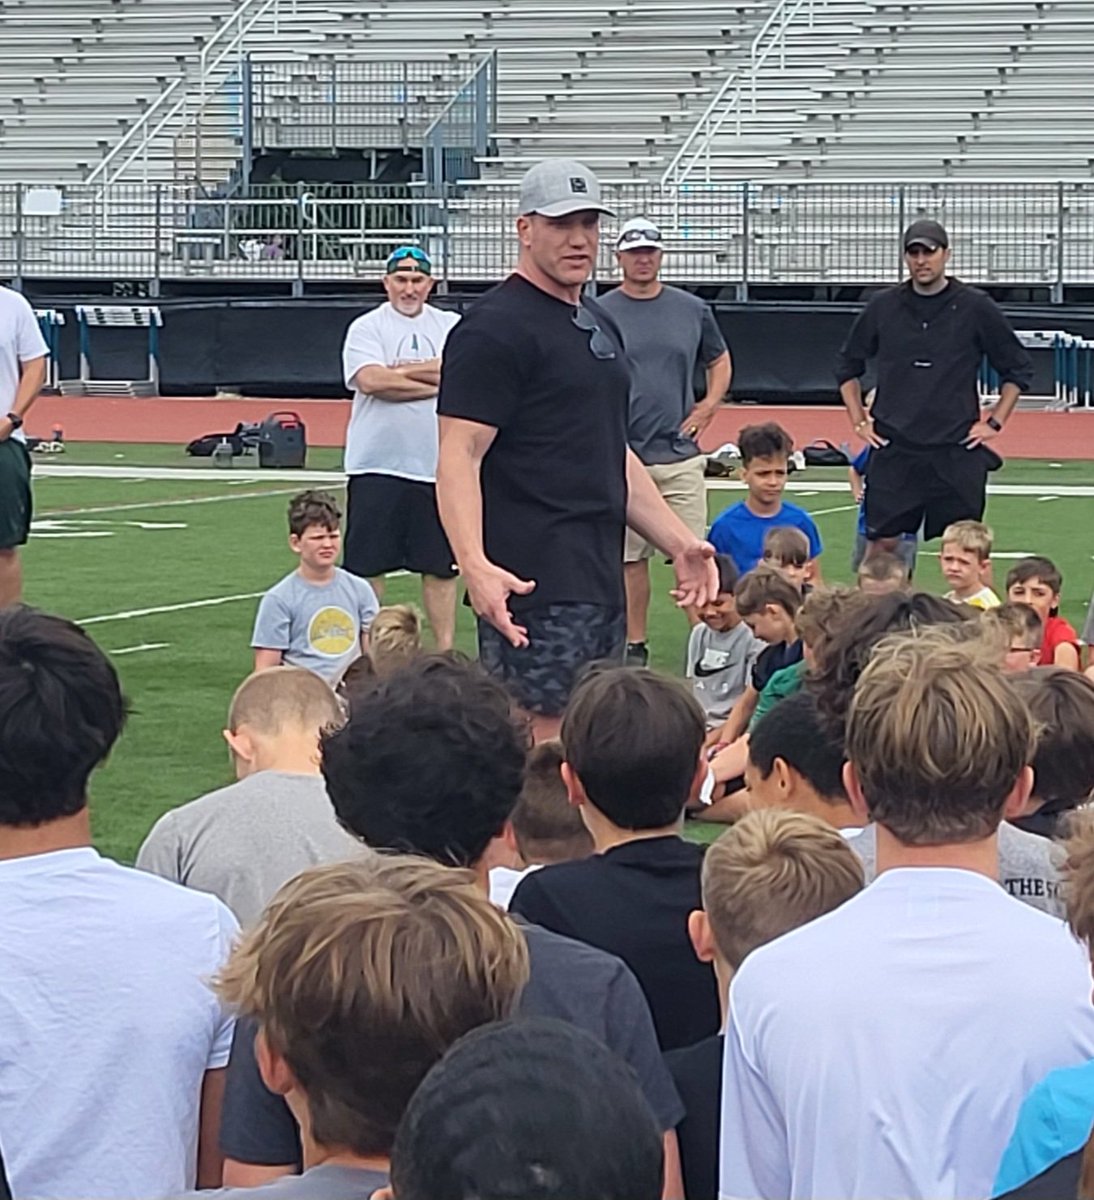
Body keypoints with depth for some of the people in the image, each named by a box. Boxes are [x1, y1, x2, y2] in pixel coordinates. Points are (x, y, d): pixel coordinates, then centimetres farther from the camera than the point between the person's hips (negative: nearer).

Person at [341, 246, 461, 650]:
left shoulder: (451, 327, 10)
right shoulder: (366, 328, 2)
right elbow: (371, 380, -16)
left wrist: (400, 371, -9)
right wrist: (437, 381, -10)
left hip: (437, 465, 2)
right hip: (376, 465, -2)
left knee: (440, 564, 6)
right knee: (367, 564, -1)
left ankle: (446, 651, 11)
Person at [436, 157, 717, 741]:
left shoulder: (600, 326, 20)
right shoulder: (495, 328, -8)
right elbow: (459, 457, -17)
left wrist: (679, 542, 23)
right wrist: (474, 564, -30)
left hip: (600, 582, 9)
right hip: (533, 589, -9)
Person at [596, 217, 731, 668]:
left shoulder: (692, 309, 8)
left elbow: (720, 362, 21)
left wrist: (708, 407, 5)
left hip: (680, 455, 1)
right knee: (630, 556, 4)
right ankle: (635, 646, 13)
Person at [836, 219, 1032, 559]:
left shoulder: (976, 308, 1)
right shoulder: (883, 307, 6)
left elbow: (1018, 369, 9)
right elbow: (847, 367, 18)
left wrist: (995, 422, 2)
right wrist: (859, 421, 10)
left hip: (958, 447, -1)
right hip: (892, 446, 1)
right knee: (881, 540, 0)